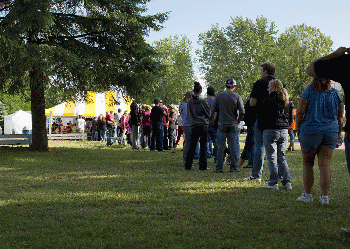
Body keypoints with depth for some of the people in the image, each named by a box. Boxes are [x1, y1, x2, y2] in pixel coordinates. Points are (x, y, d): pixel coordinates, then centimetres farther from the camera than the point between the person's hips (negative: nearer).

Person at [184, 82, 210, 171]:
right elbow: (209, 114, 0)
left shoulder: (189, 102, 4)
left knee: (192, 146, 10)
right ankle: (203, 166, 1)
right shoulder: (202, 101, -8)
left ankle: (188, 165, 11)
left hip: (193, 126, 4)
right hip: (203, 125, -4)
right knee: (203, 147, 1)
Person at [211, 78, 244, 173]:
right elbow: (242, 112, -5)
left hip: (222, 125, 1)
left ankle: (219, 168, 5)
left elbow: (213, 110, 1)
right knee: (233, 147, 5)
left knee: (220, 147, 4)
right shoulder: (237, 97, -2)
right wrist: (238, 121, 9)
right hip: (233, 125, -1)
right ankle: (233, 167, 7)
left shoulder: (219, 95, 1)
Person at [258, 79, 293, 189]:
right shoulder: (287, 102, 9)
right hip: (284, 132, 6)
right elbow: (291, 118, 15)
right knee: (282, 157, 12)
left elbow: (261, 117, -7)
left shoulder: (268, 101, -10)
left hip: (271, 131, -6)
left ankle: (273, 183, -2)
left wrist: (262, 129, 7)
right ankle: (287, 182, 7)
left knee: (272, 158, -1)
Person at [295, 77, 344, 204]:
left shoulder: (308, 92, -8)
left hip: (310, 131, -3)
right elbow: (340, 118, 8)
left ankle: (307, 195, 14)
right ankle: (325, 196, 3)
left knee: (307, 164, 10)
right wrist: (337, 135, 17)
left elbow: (300, 113, -8)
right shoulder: (336, 94, 3)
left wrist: (298, 129, 4)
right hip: (331, 132, 3)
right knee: (325, 164, 4)